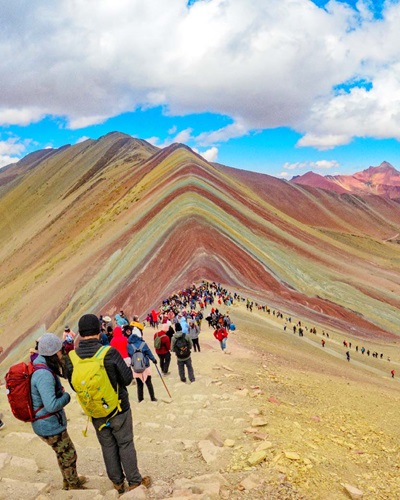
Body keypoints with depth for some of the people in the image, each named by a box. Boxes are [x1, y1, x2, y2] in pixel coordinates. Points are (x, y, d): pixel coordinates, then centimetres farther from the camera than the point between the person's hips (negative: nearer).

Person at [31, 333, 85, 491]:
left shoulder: (41, 367, 0)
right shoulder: (44, 375, -31)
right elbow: (51, 405, -34)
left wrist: (61, 392, -3)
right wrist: (66, 396, -16)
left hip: (45, 423, 9)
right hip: (50, 426, -9)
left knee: (63, 454, 27)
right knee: (69, 456, 10)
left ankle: (69, 481, 45)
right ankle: (74, 486, 30)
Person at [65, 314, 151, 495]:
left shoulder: (72, 358, -14)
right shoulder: (110, 353, -25)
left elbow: (74, 386, 0)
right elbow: (127, 378, -15)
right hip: (118, 409, -3)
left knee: (108, 446, 20)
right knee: (125, 445, 14)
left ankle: (117, 481, 33)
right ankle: (134, 481, 26)